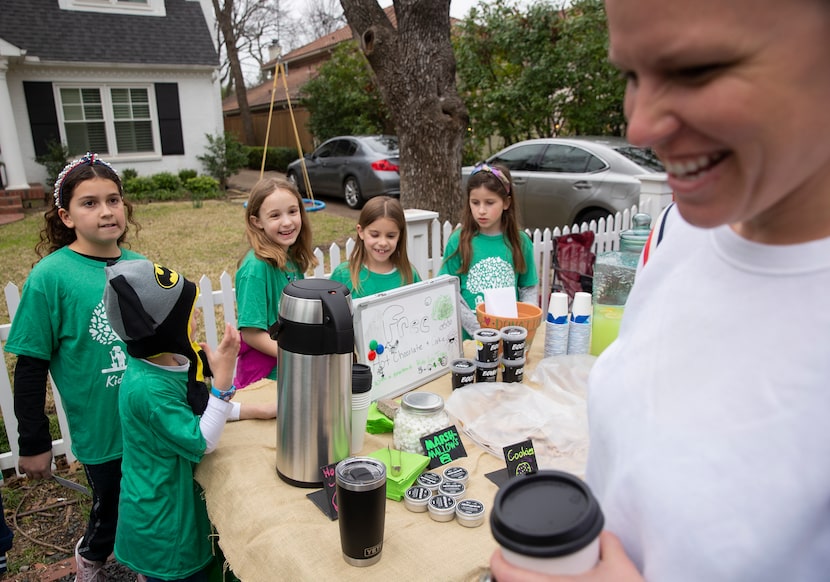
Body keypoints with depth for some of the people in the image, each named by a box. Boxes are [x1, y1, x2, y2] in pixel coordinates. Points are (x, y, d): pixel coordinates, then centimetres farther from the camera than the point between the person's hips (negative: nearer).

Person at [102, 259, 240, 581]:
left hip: (181, 503, 8)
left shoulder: (169, 363, -6)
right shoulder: (146, 388, -31)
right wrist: (223, 377, -34)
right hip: (162, 526, -8)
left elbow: (195, 409, 10)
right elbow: (202, 443, -26)